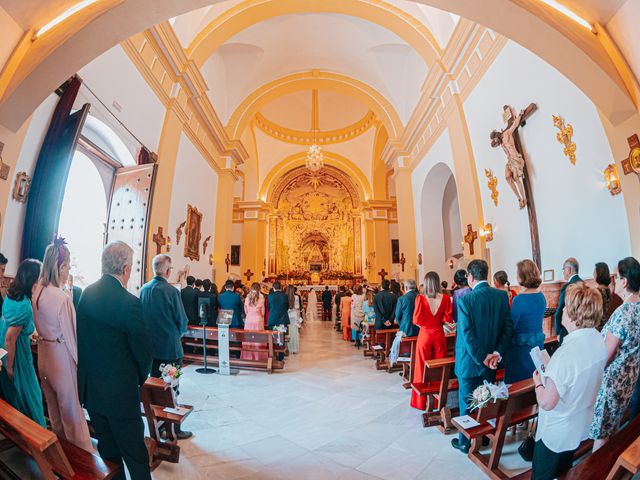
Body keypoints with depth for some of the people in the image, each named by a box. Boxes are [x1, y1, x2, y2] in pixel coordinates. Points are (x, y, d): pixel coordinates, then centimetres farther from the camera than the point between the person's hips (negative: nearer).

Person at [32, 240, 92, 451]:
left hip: (44, 353, 8)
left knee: (54, 409, 24)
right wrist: (79, 361, -9)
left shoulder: (38, 292, -1)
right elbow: (71, 334, -19)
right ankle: (83, 455, 21)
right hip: (62, 357, -8)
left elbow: (40, 326, 7)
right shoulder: (62, 297, -26)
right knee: (73, 413, 7)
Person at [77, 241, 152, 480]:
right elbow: (143, 350, -17)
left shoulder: (85, 294, -4)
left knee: (107, 449, 23)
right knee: (135, 454, 10)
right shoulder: (129, 303, -25)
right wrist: (140, 378, 3)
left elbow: (81, 337, 6)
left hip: (89, 388, 7)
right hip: (120, 392, -7)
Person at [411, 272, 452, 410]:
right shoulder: (445, 298, -9)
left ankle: (420, 402, 21)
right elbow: (448, 318, -6)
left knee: (422, 368, 10)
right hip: (439, 335, 2)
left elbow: (416, 320, -14)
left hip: (424, 334, -2)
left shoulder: (420, 298, -15)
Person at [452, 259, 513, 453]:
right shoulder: (502, 296, -5)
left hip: (469, 361, -4)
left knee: (467, 403, 13)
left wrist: (482, 357, -12)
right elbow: (508, 328, -5)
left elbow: (467, 333, -21)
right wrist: (497, 353, -8)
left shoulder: (465, 299, -21)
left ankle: (465, 442, 29)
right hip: (491, 359, 5)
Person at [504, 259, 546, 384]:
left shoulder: (519, 300, -22)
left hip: (521, 347, -7)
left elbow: (510, 327, -18)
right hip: (538, 344, 7)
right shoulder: (541, 297, 1)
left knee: (518, 383, 7)